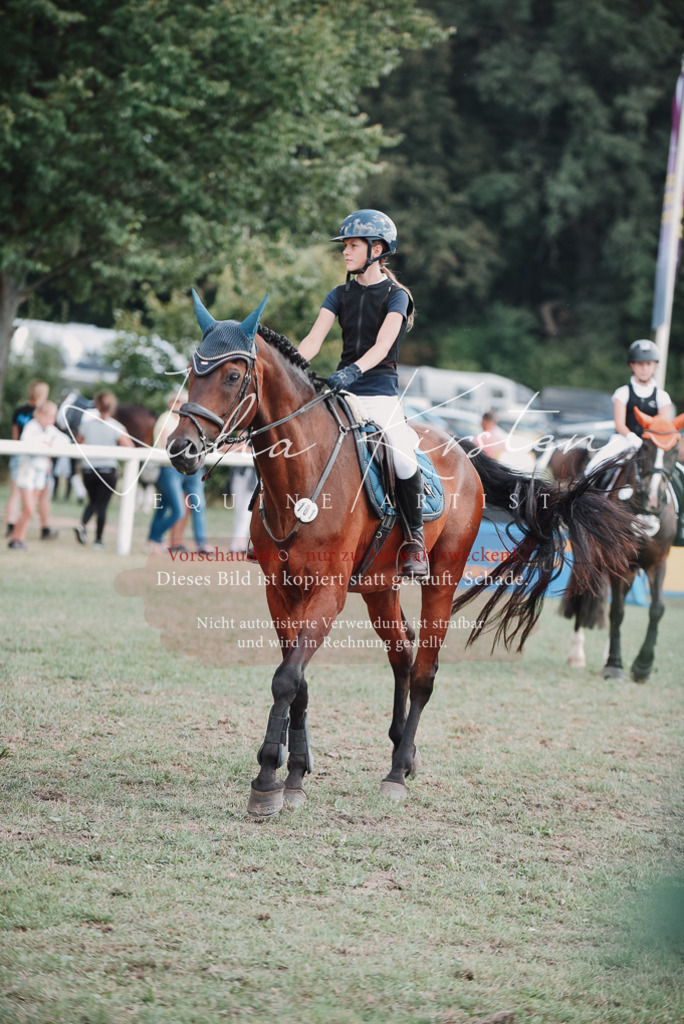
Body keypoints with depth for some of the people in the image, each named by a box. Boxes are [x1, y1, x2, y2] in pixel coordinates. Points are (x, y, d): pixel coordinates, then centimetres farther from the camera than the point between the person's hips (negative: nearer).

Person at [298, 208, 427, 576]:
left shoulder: (395, 296, -1)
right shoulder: (340, 295, 13)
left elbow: (382, 346, -15)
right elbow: (313, 339, 2)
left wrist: (353, 371, -33)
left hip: (380, 392, -5)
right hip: (340, 392, 5)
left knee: (402, 456, -26)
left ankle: (415, 540, -9)